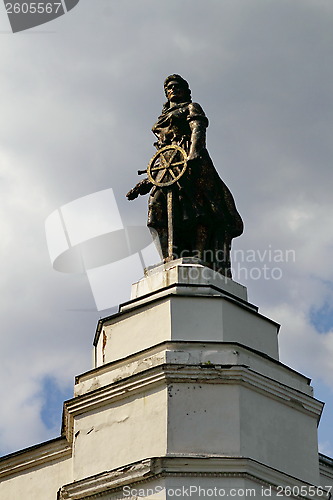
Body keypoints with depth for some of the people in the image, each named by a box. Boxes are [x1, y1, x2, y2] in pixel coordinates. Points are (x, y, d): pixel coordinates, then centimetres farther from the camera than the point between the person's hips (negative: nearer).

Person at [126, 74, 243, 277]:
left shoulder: (191, 108, 18)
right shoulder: (163, 119, 36)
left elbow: (198, 129, -2)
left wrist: (194, 153, -24)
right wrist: (145, 183, 23)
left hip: (190, 161, -6)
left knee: (197, 208, -23)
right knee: (159, 207, -19)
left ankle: (199, 259, -37)